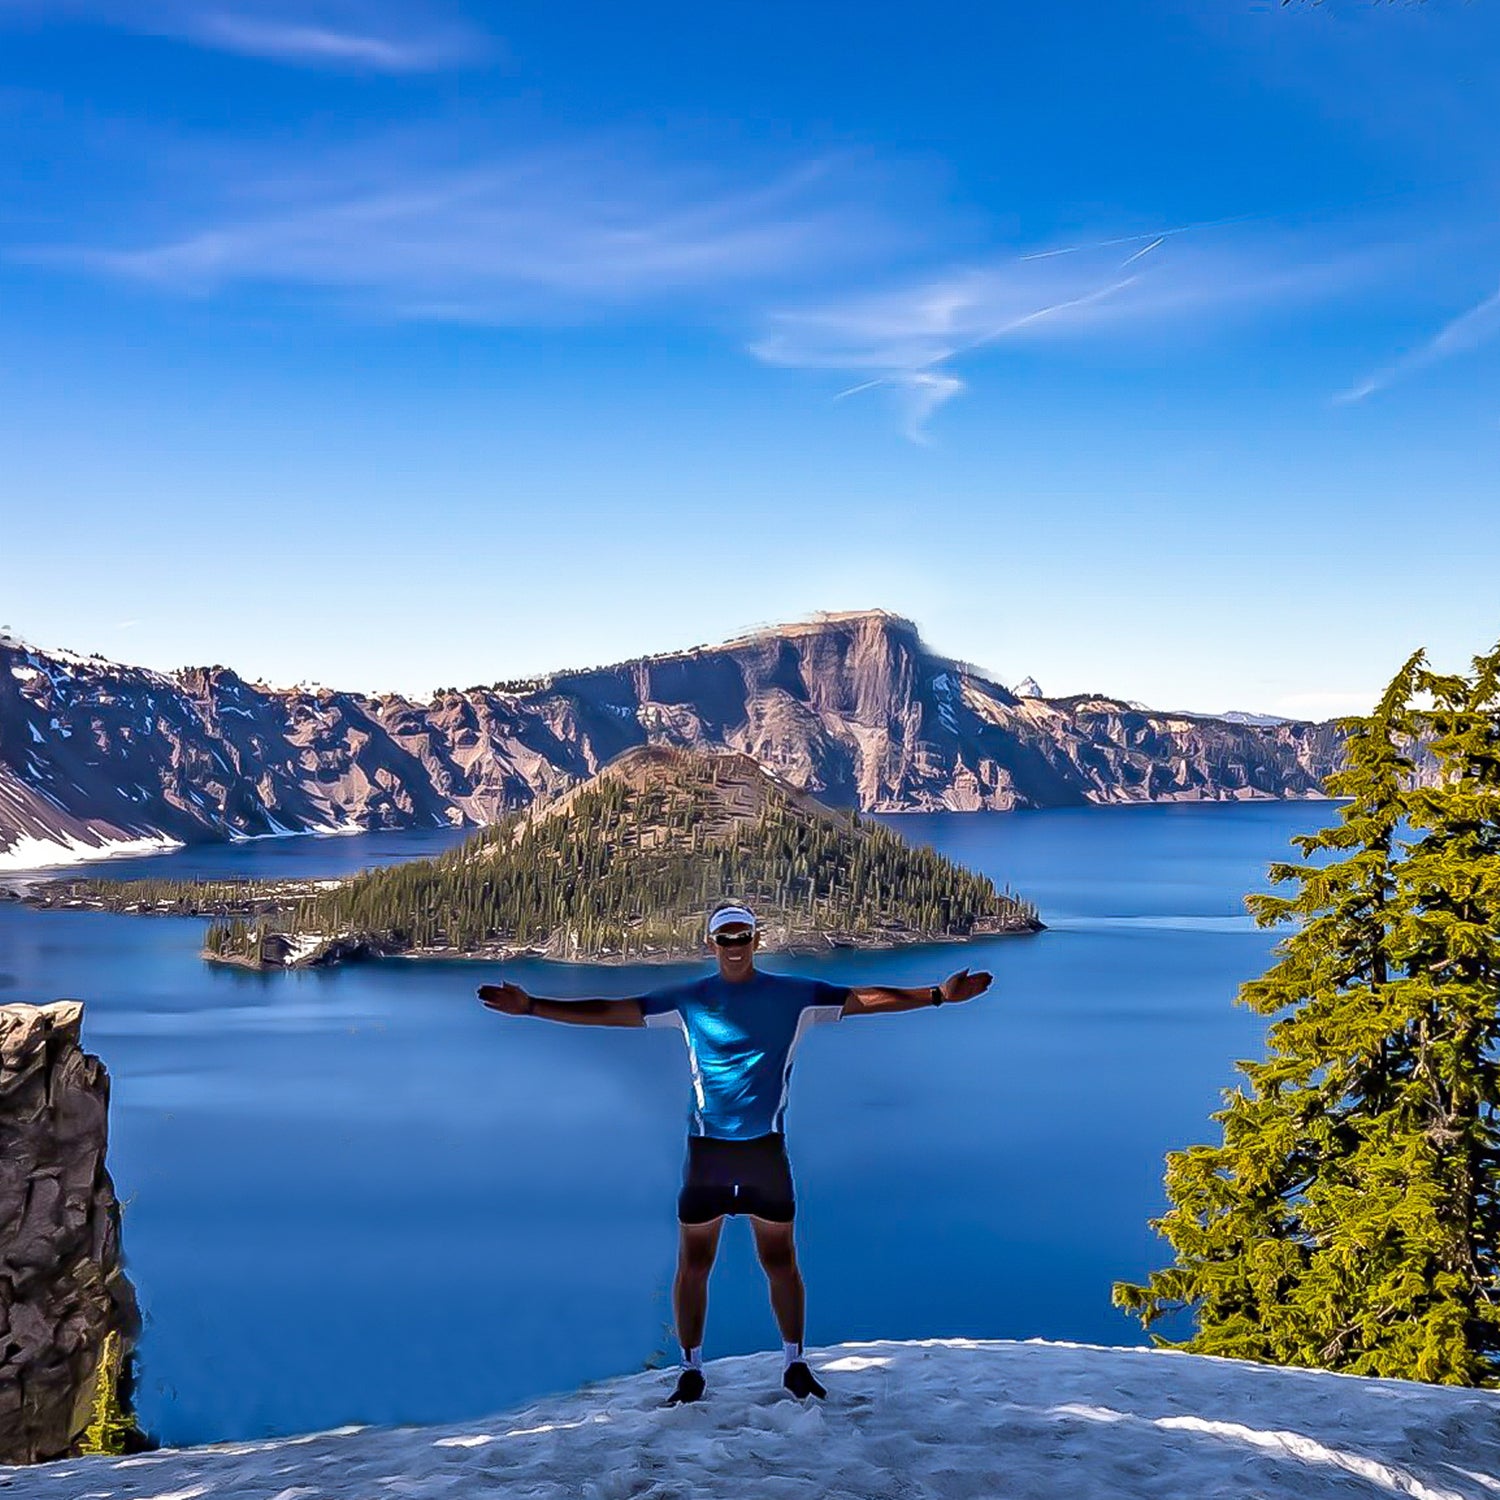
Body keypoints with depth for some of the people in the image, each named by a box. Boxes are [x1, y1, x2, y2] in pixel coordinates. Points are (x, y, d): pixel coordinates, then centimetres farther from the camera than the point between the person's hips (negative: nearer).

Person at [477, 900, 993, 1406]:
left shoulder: (794, 995, 2)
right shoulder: (689, 999, 2)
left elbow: (864, 999, -1)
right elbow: (609, 1011, 2)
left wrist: (939, 995, -8)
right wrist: (532, 1006, -3)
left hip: (766, 1149, 0)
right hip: (706, 1150, 0)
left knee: (780, 1260, 6)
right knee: (693, 1263, 4)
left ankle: (794, 1364, 23)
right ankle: (691, 1372, 19)